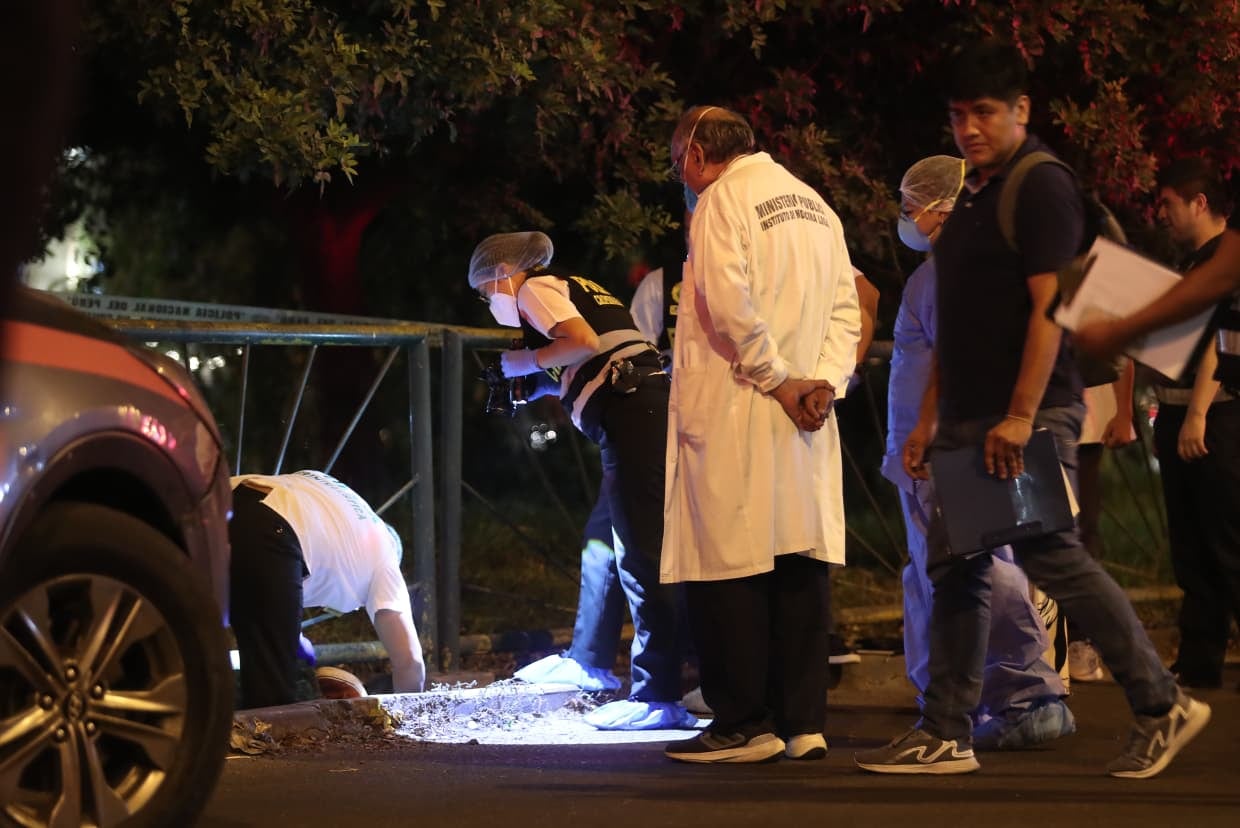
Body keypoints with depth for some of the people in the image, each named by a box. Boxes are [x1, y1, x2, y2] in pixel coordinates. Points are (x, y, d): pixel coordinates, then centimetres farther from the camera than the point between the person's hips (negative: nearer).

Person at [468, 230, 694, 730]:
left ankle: (658, 698, -9)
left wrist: (527, 363, 0)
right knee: (648, 557, 11)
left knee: (643, 558, -9)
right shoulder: (574, 288, 29)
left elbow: (584, 340, -14)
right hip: (650, 406, 10)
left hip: (627, 413, -10)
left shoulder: (534, 289, 2)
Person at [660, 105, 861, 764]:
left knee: (728, 569, -3)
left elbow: (729, 306, -18)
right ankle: (803, 721, 7)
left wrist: (777, 380, -11)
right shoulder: (814, 204, 17)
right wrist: (822, 382, 0)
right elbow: (846, 309, 11)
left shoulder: (722, 200, -6)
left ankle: (744, 726, -3)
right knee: (800, 566, 7)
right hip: (805, 419, 7)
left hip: (735, 411, -7)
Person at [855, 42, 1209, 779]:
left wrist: (1020, 415, -23)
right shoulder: (973, 197, 18)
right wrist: (930, 419, 18)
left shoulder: (1042, 187, -9)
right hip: (970, 418, 9)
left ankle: (1163, 705, 0)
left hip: (1028, 416, -9)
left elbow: (1048, 307, -17)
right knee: (956, 569, 6)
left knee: (1053, 556, -9)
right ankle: (946, 735, 9)